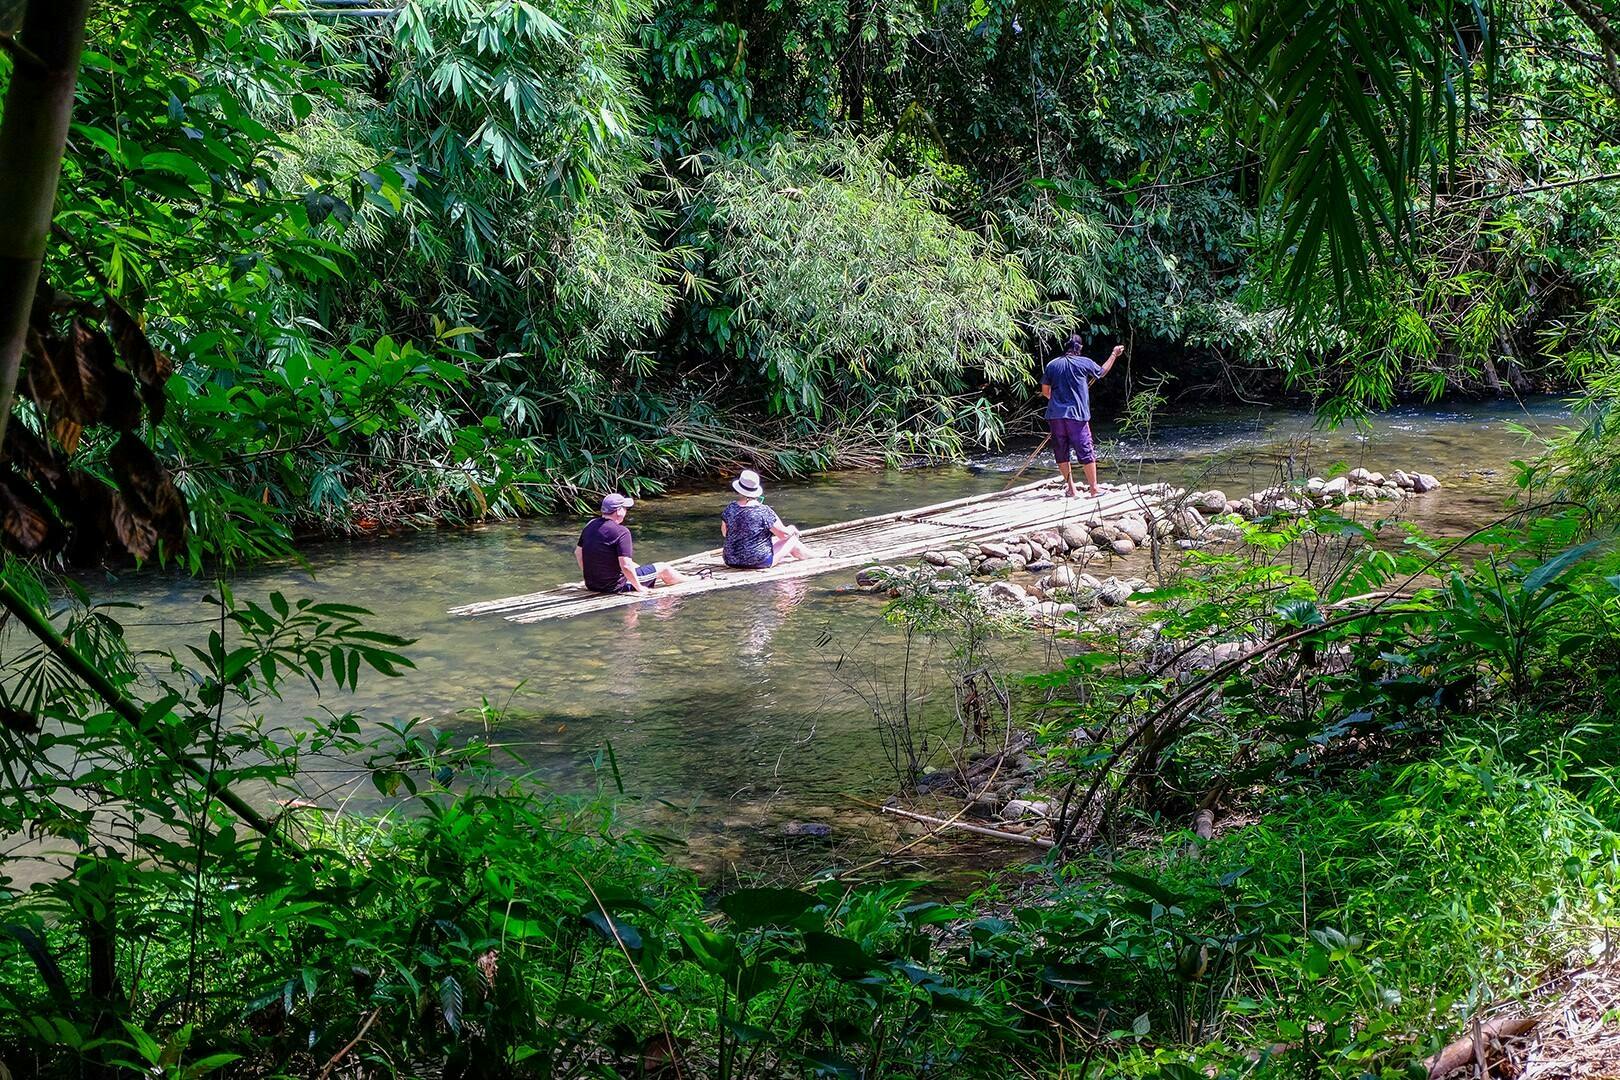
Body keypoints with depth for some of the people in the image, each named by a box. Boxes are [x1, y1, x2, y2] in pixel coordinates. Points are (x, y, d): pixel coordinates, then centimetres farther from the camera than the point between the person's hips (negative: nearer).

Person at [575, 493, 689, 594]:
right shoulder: (621, 532, -24)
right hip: (616, 587, -8)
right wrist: (639, 588, -12)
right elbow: (626, 566, -27)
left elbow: (578, 552, 10)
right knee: (663, 568, 10)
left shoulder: (591, 525, -1)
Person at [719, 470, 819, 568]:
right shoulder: (764, 512, -20)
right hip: (759, 563, -6)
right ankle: (813, 558, 38)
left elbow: (724, 533, 9)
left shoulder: (730, 509, -7)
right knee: (792, 538, 16)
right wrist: (792, 529, 10)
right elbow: (784, 534, -12)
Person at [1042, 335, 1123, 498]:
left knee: (1061, 453, 10)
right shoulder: (1084, 362, -2)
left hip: (1055, 415, 3)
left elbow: (1045, 391, 12)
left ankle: (1071, 489, 14)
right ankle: (1094, 488, 7)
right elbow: (1102, 371, 17)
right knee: (1086, 452, 4)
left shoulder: (1051, 365, 5)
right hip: (1076, 414, -3)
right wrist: (1114, 354, 31)